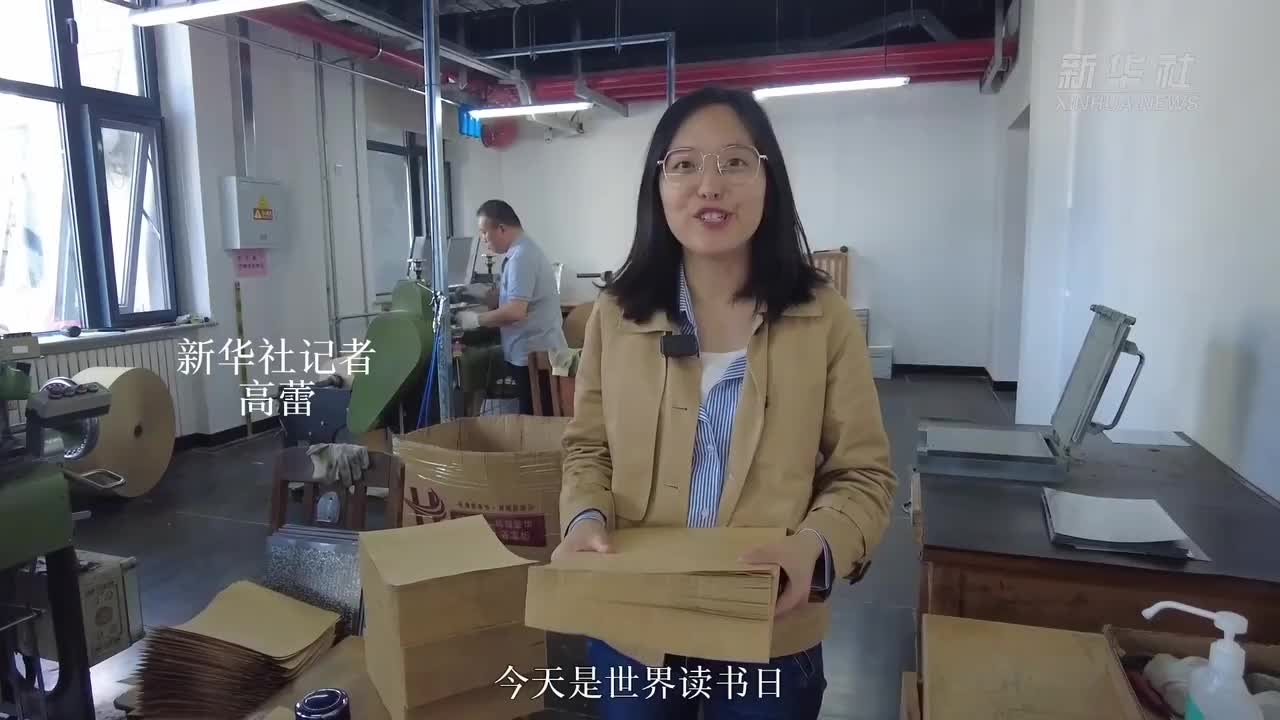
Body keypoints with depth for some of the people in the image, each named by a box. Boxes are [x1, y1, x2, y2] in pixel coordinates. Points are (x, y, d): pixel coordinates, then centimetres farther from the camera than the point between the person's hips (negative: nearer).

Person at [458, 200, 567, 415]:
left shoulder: (521, 257, -19)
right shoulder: (523, 250, 13)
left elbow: (515, 311, -27)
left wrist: (476, 320, -15)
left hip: (533, 353, -10)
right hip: (535, 350, 10)